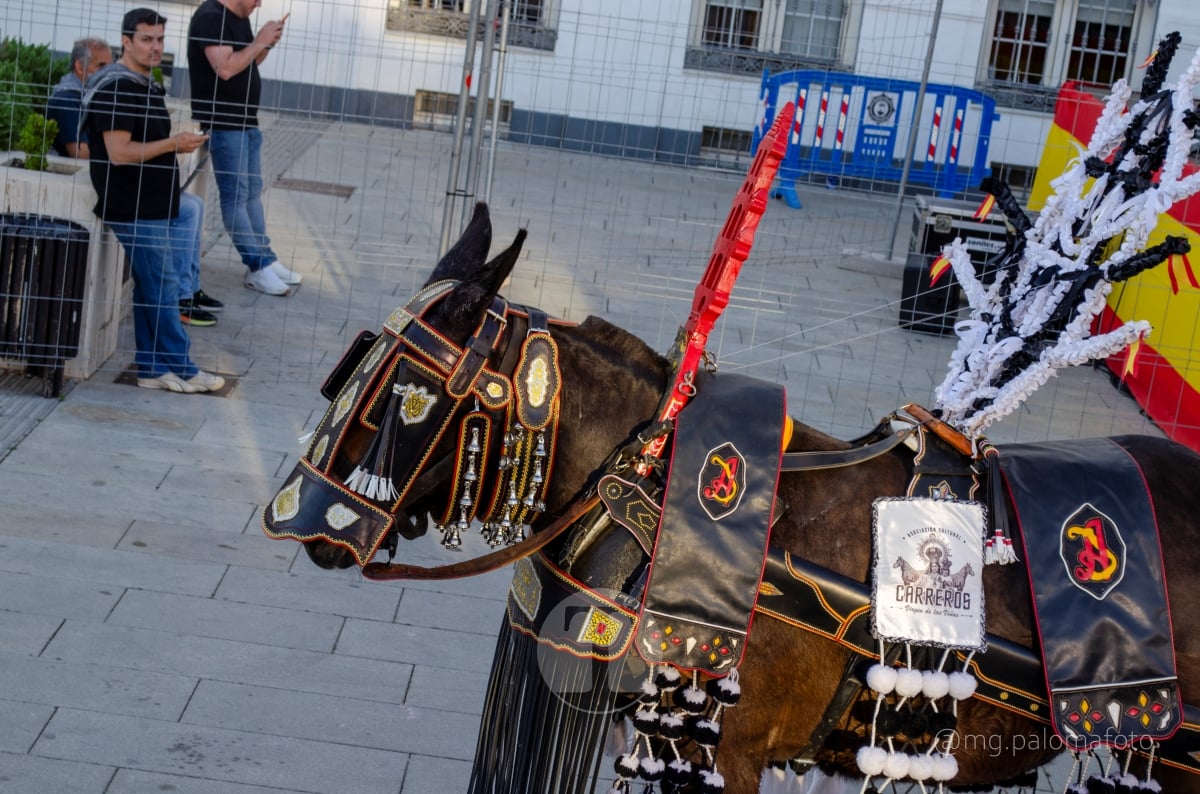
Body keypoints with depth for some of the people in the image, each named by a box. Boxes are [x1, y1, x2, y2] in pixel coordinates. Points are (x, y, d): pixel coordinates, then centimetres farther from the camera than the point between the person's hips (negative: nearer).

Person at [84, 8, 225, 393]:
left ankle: (154, 368, 16)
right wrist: (173, 144, -17)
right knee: (161, 287, -3)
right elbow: (118, 153, -21)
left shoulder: (145, 86, 16)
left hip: (156, 203, 10)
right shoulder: (116, 88, -15)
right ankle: (181, 369, 5)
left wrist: (182, 145, 14)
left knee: (151, 288, 11)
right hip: (135, 208, -10)